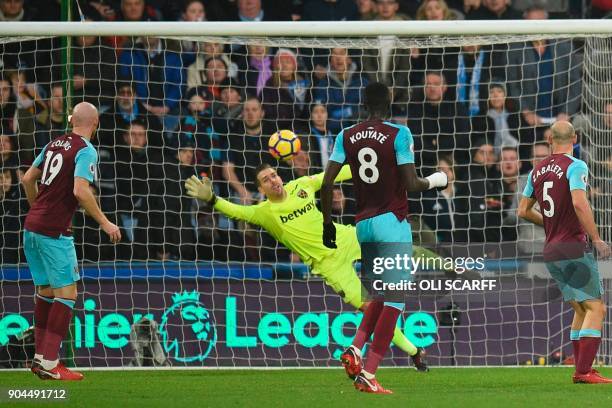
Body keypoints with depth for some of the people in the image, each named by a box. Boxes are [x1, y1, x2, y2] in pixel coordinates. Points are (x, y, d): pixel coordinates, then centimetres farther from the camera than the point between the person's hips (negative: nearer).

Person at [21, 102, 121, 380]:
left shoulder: (55, 144, 12)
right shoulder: (86, 151, -10)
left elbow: (27, 179, 17)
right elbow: (80, 191, -22)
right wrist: (104, 223, -13)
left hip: (32, 228, 8)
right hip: (54, 232, -8)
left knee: (45, 292, 16)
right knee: (67, 294, -3)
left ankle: (41, 357, 17)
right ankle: (49, 365, -9)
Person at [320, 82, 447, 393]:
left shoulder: (346, 136, 5)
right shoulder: (399, 134, -8)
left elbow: (327, 184, 2)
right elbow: (411, 184, -11)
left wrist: (327, 223, 11)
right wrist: (434, 181, 9)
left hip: (362, 224, 6)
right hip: (392, 222, -6)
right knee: (395, 297, -2)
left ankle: (355, 348, 1)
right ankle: (368, 374, -10)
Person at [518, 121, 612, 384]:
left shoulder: (537, 170, 11)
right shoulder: (575, 166, -10)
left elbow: (523, 211, 17)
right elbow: (579, 203, -24)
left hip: (551, 252, 7)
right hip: (574, 248, -7)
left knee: (581, 309, 17)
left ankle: (580, 370, 14)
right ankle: (584, 371, -17)